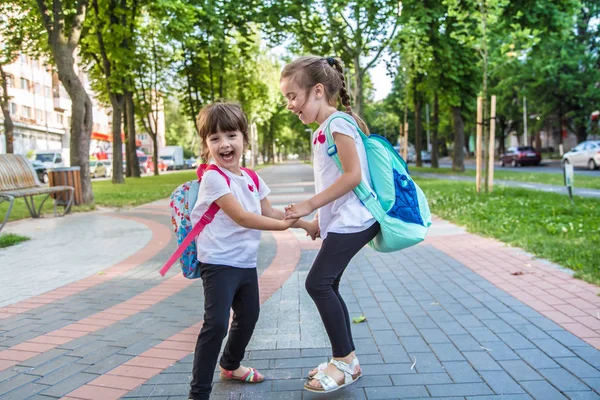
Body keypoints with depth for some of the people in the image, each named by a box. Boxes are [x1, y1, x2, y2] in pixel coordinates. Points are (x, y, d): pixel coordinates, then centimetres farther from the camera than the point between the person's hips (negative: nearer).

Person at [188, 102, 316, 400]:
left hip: (246, 263, 8)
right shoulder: (213, 177, -17)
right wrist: (285, 225, -19)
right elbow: (242, 217, -22)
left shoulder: (251, 178, 7)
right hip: (219, 263, -8)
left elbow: (269, 212, 13)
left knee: (248, 316, 21)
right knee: (217, 324, -15)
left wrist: (304, 223, 6)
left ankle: (230, 365, 45)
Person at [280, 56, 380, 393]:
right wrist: (320, 219, 17)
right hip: (341, 222, 10)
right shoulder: (323, 130, 15)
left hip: (351, 221, -9)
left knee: (319, 283, -11)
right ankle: (345, 359, 21)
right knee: (327, 286, 10)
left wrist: (309, 206, -17)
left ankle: (346, 360, 3)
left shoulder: (338, 122, -13)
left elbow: (353, 175, -19)